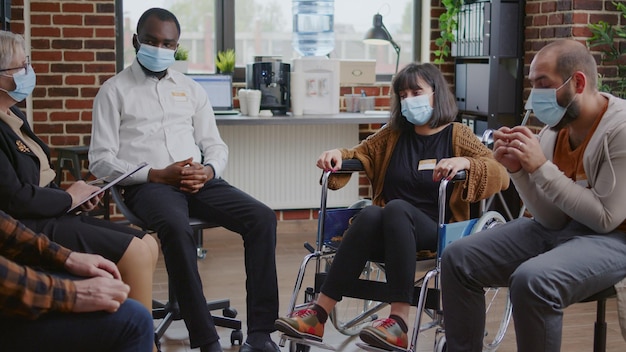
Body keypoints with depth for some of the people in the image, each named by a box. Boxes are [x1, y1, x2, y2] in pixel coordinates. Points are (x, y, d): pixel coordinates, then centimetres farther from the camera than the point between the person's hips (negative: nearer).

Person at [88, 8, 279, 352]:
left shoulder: (191, 89, 20)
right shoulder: (114, 90, 7)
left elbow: (215, 144, 18)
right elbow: (101, 159, -1)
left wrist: (208, 171, -7)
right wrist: (158, 174, -13)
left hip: (198, 181, 5)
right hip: (147, 184, -4)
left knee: (262, 218, -21)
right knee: (176, 228, -39)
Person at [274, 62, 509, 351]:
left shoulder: (457, 135, 6)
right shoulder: (393, 133, 17)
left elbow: (502, 175, -4)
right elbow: (361, 154, 30)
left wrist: (465, 163, -24)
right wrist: (338, 153, 6)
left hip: (435, 233, -3)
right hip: (388, 231, 3)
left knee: (397, 208, -36)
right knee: (370, 215, -34)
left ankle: (399, 321, -45)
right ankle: (318, 315, -41)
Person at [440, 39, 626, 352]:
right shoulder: (553, 130, 0)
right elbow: (551, 219, 1)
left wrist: (541, 168, -23)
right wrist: (518, 170, -15)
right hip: (559, 229, 7)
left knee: (532, 280, -34)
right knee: (458, 259, -2)